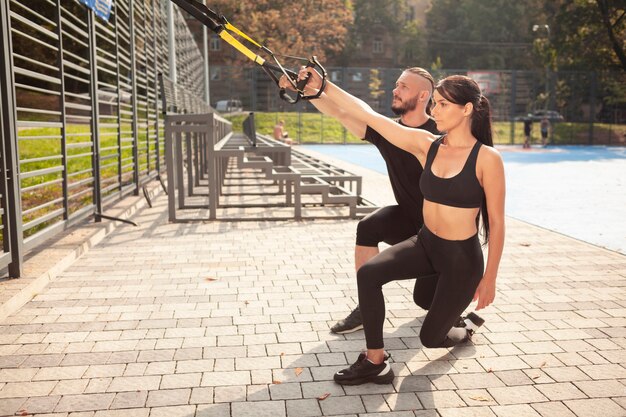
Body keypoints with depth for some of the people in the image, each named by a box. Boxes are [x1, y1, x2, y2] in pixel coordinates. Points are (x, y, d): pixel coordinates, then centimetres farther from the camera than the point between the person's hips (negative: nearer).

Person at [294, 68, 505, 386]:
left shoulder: (487, 158, -16)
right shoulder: (425, 145, -5)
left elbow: (496, 222, -11)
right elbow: (368, 115, -9)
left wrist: (489, 278, -8)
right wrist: (322, 87, -14)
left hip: (463, 258, -4)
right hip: (425, 244, 4)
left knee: (431, 337, 7)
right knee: (368, 273, -21)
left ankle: (463, 331, 45)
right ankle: (375, 362, -7)